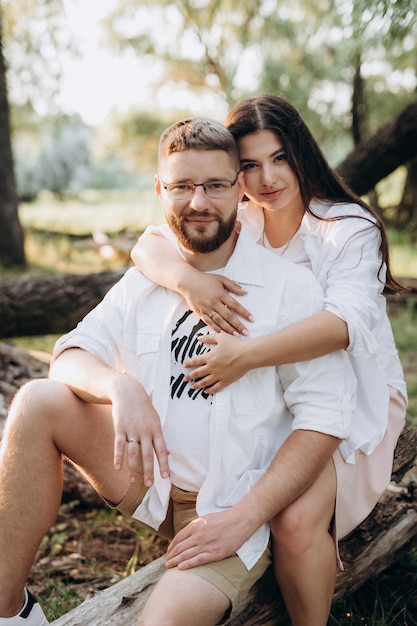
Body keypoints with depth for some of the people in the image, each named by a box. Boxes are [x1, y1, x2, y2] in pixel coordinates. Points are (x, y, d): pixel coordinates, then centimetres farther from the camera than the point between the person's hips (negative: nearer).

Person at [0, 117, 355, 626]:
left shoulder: (290, 287, -11)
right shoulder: (143, 281, 5)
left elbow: (326, 416, -14)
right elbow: (71, 354, -1)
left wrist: (242, 518, -20)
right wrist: (119, 385, -26)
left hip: (236, 504, -5)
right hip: (150, 476, 5)